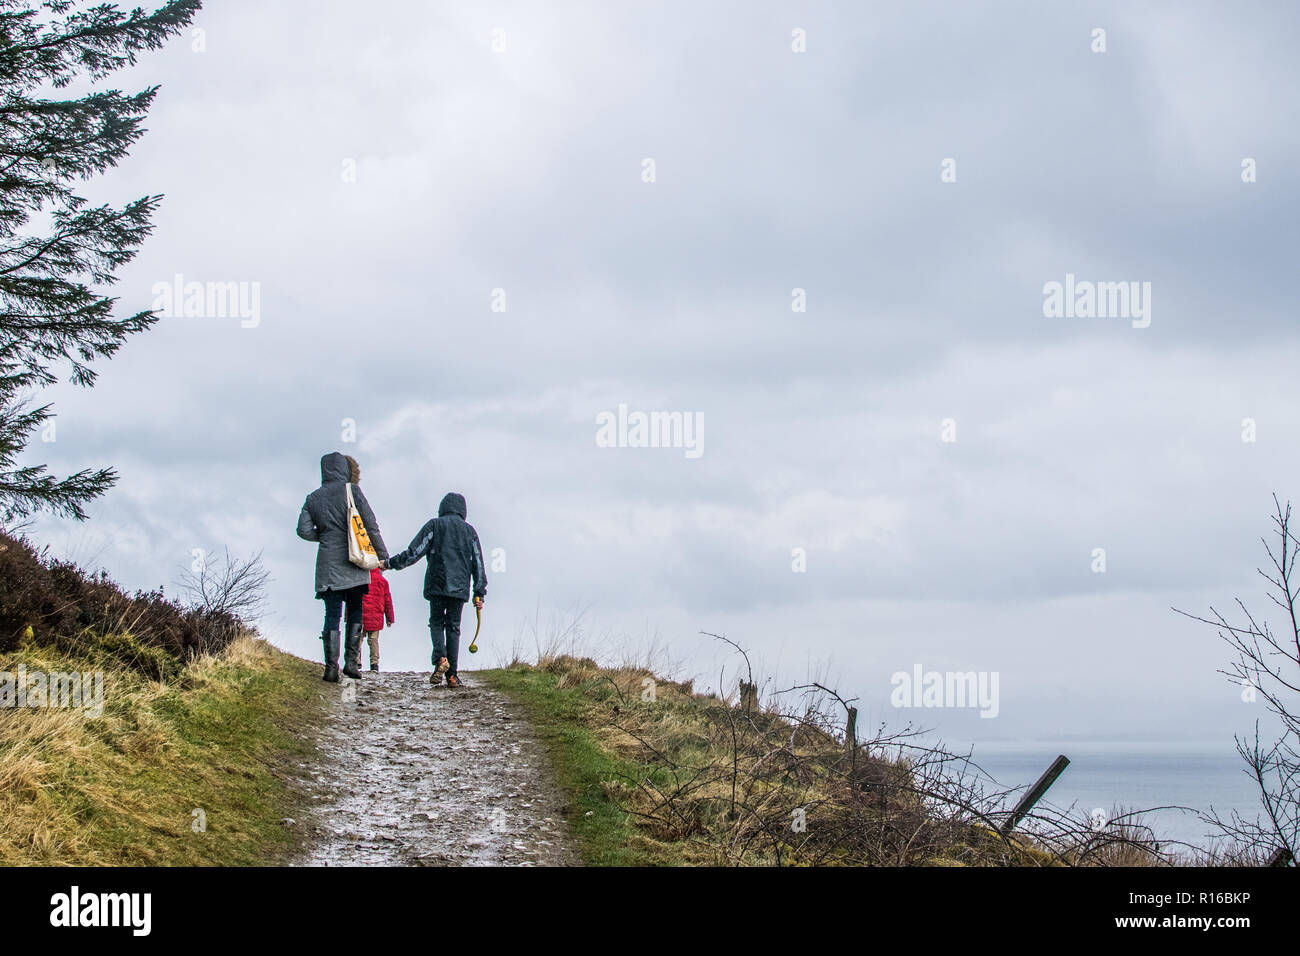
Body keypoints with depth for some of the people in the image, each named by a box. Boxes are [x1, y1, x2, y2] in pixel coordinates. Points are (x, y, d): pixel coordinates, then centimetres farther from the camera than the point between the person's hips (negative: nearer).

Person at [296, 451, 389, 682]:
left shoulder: (313, 498, 8)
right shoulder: (352, 491, -1)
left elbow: (304, 530, 2)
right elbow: (371, 525, -3)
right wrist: (383, 555, 4)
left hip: (328, 567, 2)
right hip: (354, 566, -2)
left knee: (332, 615, 3)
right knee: (355, 613, 11)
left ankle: (331, 667, -5)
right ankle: (352, 661, 3)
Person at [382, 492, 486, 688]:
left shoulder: (434, 525, 3)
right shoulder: (469, 530, 12)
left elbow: (414, 552, -4)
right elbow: (478, 564, 11)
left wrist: (390, 563, 4)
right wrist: (479, 593, 14)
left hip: (437, 585, -2)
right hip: (460, 587, 2)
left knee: (436, 622, 11)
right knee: (453, 627, 8)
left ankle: (440, 658, -15)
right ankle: (452, 674, 1)